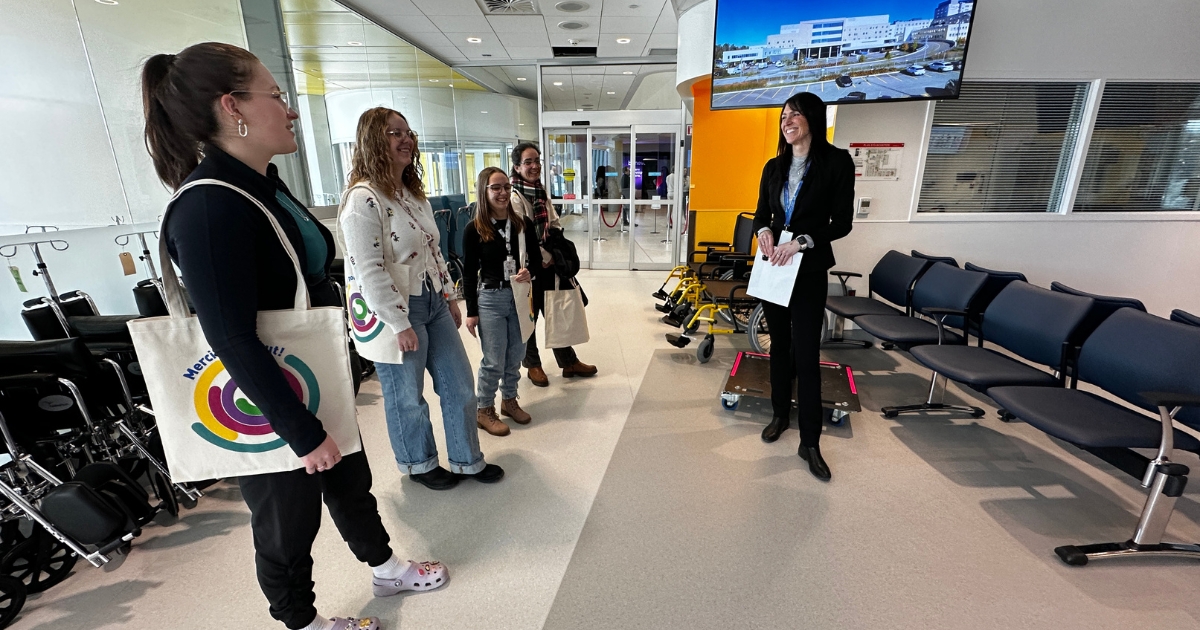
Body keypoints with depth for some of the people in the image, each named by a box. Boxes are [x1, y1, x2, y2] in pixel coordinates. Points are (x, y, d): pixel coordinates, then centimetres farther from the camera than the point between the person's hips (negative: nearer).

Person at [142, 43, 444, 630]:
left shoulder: (266, 186, 5)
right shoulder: (209, 208, -25)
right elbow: (232, 340, -27)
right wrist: (301, 432, -22)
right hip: (268, 407, -9)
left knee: (351, 481, 24)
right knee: (288, 521, 15)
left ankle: (385, 569, 49)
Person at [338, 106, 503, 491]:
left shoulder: (415, 194, 13)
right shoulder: (363, 199, -15)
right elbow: (369, 270, -21)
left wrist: (449, 297, 16)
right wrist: (400, 324, -20)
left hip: (434, 304, 9)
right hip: (396, 312, -8)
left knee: (459, 385, 13)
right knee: (407, 397, 10)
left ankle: (467, 460, 31)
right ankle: (419, 464, 34)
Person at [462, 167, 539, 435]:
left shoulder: (523, 225, 1)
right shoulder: (474, 229, -8)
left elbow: (537, 259, 8)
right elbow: (469, 273, -5)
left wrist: (529, 273, -15)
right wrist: (471, 312, -5)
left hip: (520, 297, 4)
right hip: (490, 299, -4)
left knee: (516, 356, 14)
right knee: (494, 360, 3)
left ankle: (509, 400, 36)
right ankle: (484, 410, 23)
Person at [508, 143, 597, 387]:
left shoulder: (540, 192, 11)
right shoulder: (514, 196, -16)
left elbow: (555, 224, 15)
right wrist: (546, 257, -14)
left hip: (548, 264, 8)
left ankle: (569, 362, 25)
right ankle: (533, 365, 25)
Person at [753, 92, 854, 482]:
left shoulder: (836, 162, -5)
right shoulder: (774, 166, 10)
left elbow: (842, 222, -8)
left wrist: (802, 241, -21)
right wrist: (763, 232, -9)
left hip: (809, 269, -4)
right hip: (772, 264, 5)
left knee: (806, 353, -5)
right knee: (779, 344, 13)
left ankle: (810, 442, 6)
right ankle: (780, 414, 29)